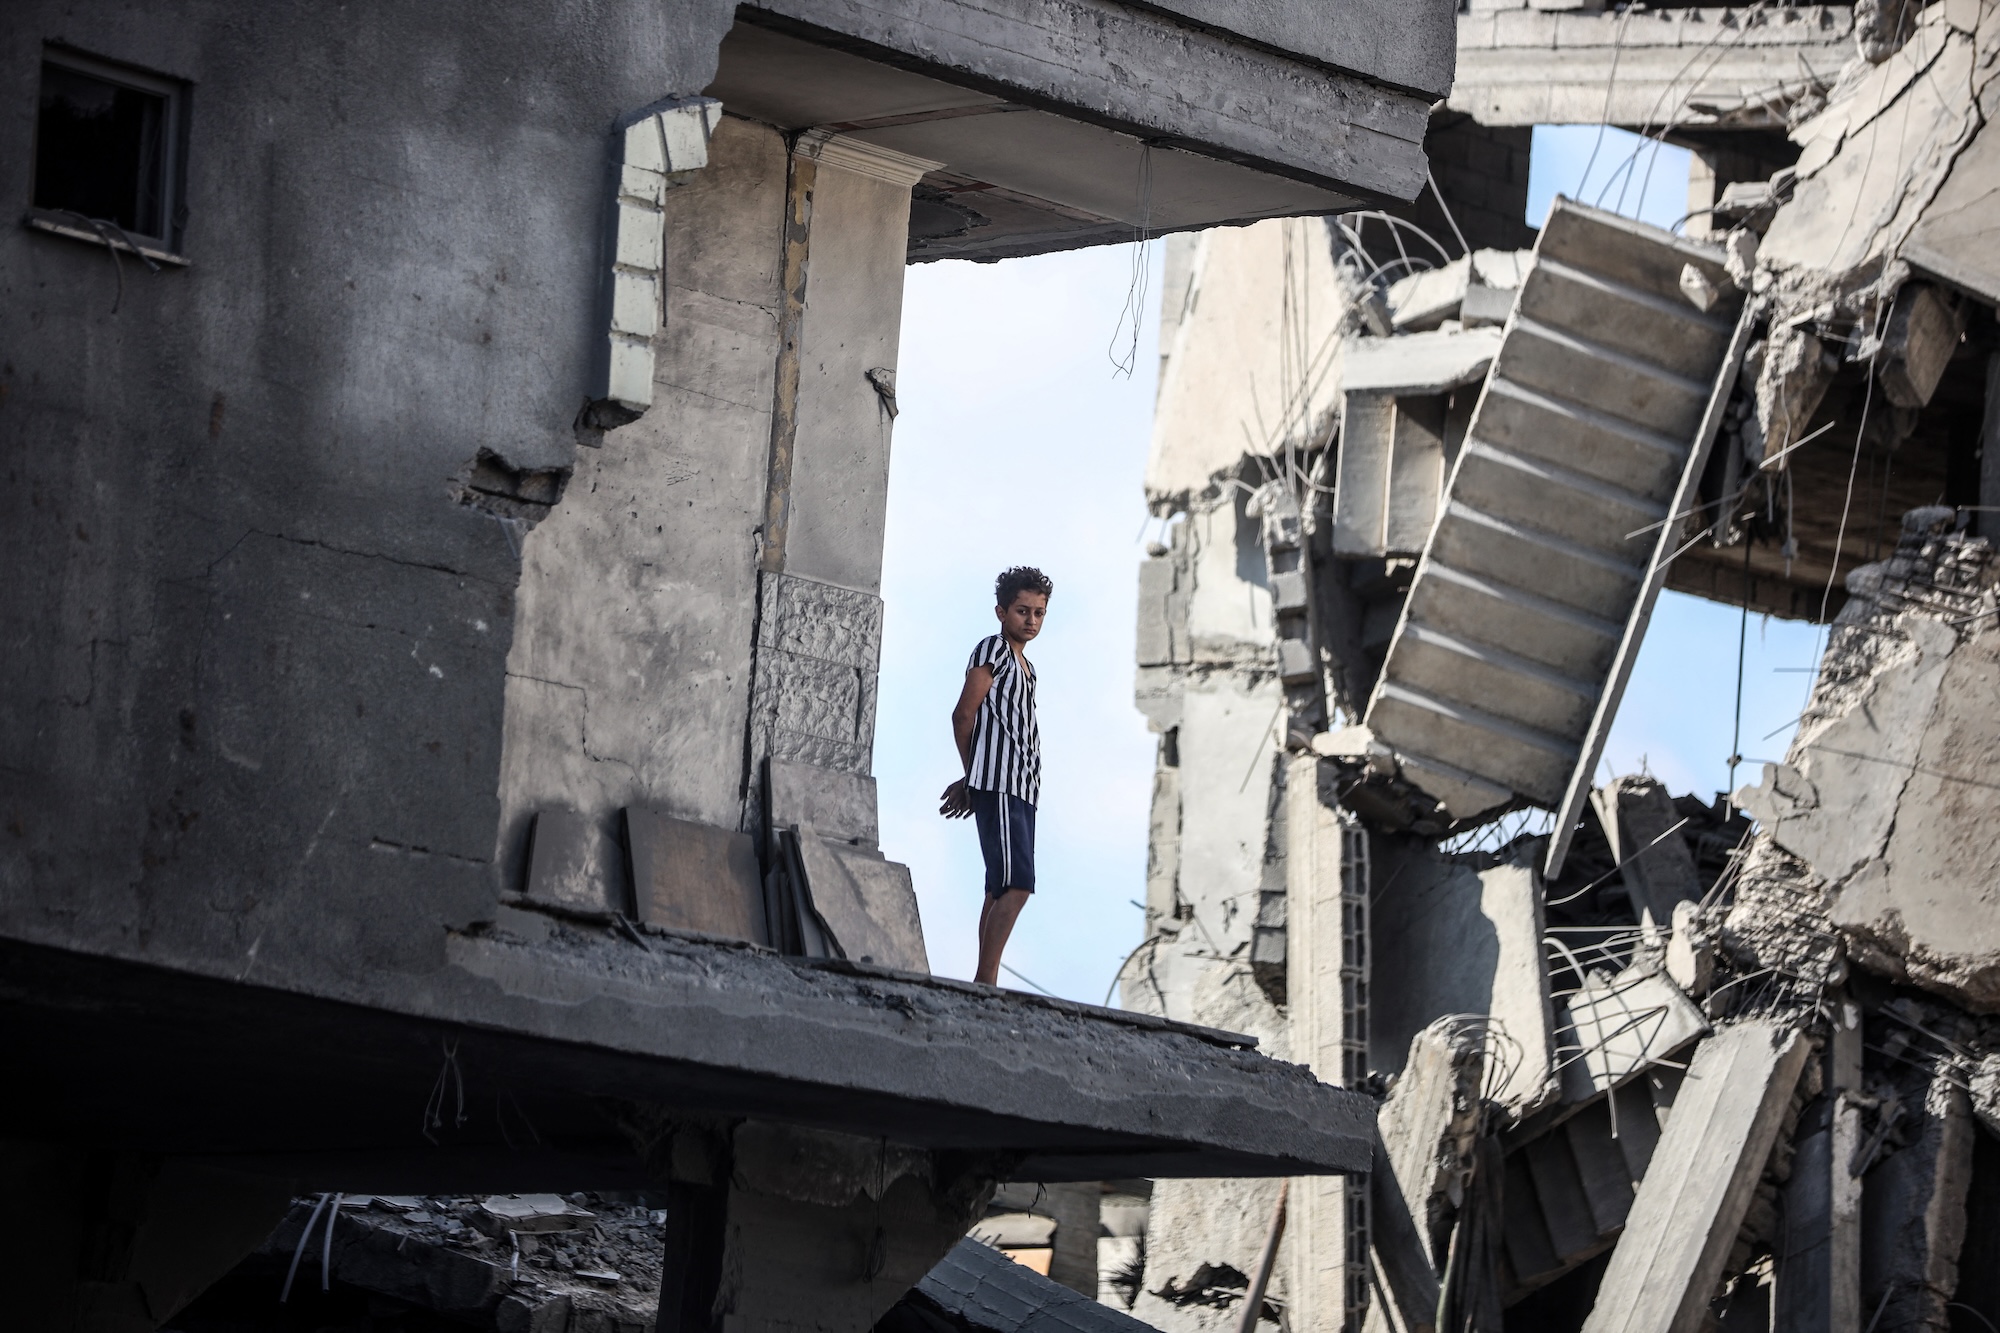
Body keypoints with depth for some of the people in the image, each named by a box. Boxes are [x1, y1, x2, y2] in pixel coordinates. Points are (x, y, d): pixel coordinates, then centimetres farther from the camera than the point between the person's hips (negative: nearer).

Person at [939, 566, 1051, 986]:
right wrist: (974, 778, 3)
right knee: (1016, 884, -18)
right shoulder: (993, 649, -2)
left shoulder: (1024, 665, 24)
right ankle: (986, 978, -23)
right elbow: (963, 715, -6)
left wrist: (970, 782, 14)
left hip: (1021, 791, 9)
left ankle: (984, 983, 4)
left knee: (1002, 889, 5)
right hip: (998, 785, -9)